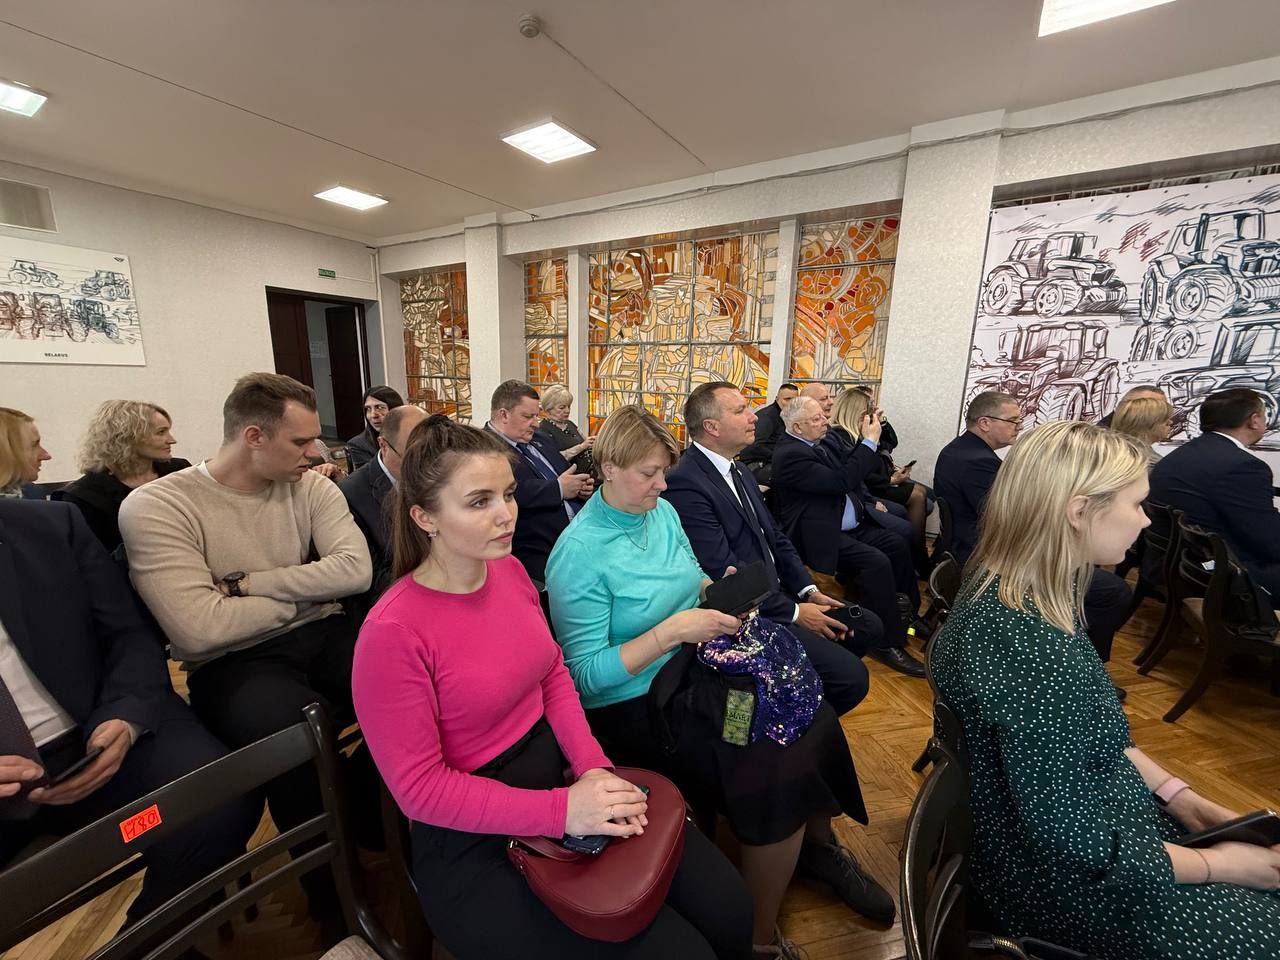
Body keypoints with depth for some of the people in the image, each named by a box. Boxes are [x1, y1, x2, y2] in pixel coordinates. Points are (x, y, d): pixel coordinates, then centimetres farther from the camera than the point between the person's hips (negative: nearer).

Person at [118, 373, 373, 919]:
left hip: (324, 635, 4)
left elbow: (355, 570, -9)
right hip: (233, 663, -3)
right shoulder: (156, 505, -9)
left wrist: (247, 583, -12)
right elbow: (199, 630, -18)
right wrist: (303, 593, -7)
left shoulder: (312, 486, 4)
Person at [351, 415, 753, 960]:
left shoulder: (510, 570, -3)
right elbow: (419, 786, -18)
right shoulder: (393, 631, -23)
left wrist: (593, 767, -9)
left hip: (558, 770, 6)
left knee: (727, 909, 4)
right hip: (476, 841, -5)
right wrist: (561, 812, -23)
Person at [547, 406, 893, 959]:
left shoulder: (663, 511, 2)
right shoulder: (578, 554, -20)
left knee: (812, 719, -7)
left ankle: (818, 845, 24)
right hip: (634, 702, -6)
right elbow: (586, 675, -19)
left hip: (696, 666, 7)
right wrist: (669, 632, -27)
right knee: (777, 772, -19)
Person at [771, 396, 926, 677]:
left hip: (848, 526, 11)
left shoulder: (811, 445, 12)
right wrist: (870, 441, -17)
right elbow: (840, 481, -25)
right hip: (823, 535, -11)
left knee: (897, 545, 6)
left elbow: (845, 474, 22)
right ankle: (887, 643, -10)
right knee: (876, 562, -24)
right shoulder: (790, 454, -20)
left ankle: (907, 614, 22)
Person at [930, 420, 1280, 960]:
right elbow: (1077, 842, -25)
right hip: (1068, 879, -8)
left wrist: (1174, 792, 5)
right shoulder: (1030, 647, -36)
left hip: (1092, 809, 8)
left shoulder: (1013, 591, -6)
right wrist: (1217, 865, -11)